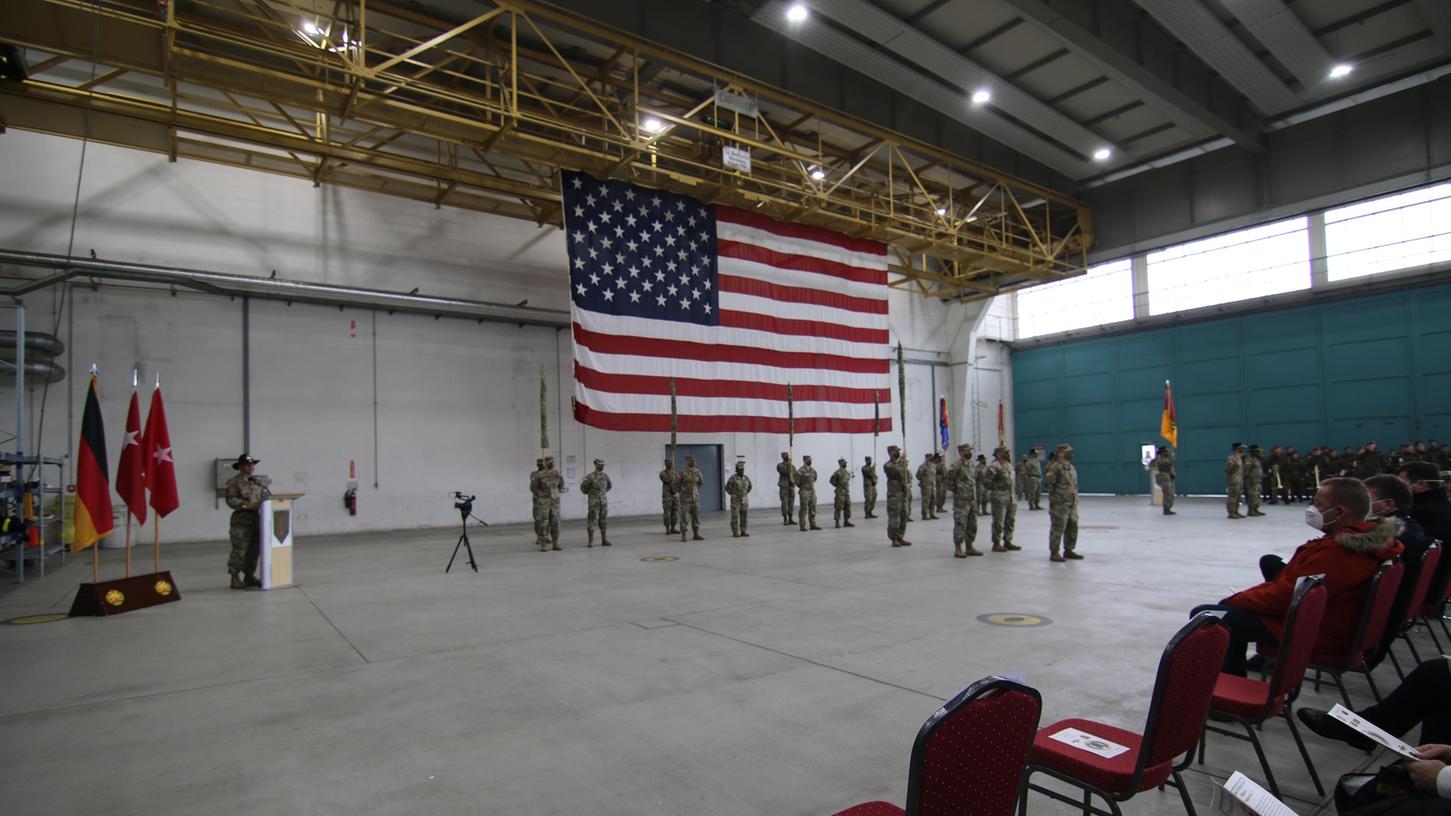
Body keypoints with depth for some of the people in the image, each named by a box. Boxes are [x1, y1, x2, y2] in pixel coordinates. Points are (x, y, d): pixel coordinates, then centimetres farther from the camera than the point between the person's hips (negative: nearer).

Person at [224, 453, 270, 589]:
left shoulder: (258, 481, 17)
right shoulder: (234, 482, -3)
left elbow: (268, 495, 15)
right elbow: (231, 500, -13)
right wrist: (247, 504, -24)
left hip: (257, 519, 6)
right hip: (242, 519, -6)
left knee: (254, 550, 11)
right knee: (239, 550, -5)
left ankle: (249, 576, 21)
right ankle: (235, 579, 3)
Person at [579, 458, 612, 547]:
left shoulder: (605, 476, 6)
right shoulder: (591, 476, -11)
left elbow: (609, 485, 26)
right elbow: (583, 487, 0)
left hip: (604, 502, 5)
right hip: (594, 503, -5)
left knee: (603, 522, 7)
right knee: (592, 521, -6)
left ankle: (604, 540, 12)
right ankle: (590, 541, 0)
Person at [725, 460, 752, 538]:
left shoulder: (746, 478, 4)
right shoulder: (732, 478, -11)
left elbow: (749, 487, 20)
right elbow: (727, 488, -4)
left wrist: (745, 494, 12)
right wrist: (734, 494, -2)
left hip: (744, 500, 5)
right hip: (735, 500, -5)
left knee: (743, 517, 6)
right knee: (735, 517, -4)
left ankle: (743, 532, 12)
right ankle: (735, 533, 0)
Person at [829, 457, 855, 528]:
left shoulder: (847, 472, 11)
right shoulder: (838, 472, -12)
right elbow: (832, 481, -11)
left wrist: (846, 487, 14)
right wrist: (838, 486, -6)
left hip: (847, 492, 8)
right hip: (840, 492, -8)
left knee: (848, 507, 10)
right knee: (838, 508, -5)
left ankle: (846, 521, 18)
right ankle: (837, 522, -2)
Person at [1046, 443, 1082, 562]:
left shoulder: (1071, 467, 15)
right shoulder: (1056, 467, -13)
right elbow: (1047, 480, -20)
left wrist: (1075, 501, 22)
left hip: (1072, 504, 9)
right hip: (1060, 504, -9)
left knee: (1072, 527, 13)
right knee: (1057, 528, -5)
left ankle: (1068, 550, 25)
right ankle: (1054, 553, 1)